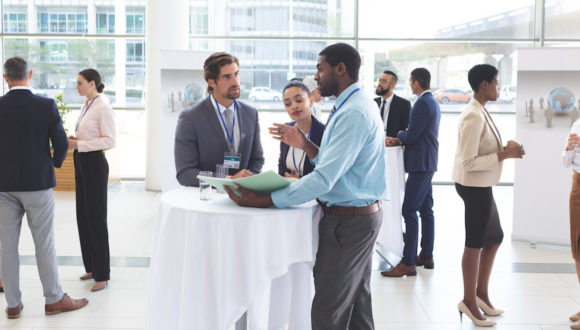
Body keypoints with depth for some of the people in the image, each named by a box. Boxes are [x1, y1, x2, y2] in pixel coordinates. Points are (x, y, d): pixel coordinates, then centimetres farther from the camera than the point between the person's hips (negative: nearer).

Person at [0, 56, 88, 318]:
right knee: (44, 244, 6)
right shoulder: (46, 105, -9)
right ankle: (54, 299, 15)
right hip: (38, 182, -2)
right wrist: (55, 163, 13)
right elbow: (61, 142, -7)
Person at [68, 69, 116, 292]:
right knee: (83, 216, 13)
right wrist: (74, 140, 3)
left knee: (95, 217, -4)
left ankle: (102, 275, 4)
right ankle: (91, 267, 24)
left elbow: (109, 140, -19)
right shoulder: (87, 105, 13)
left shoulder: (102, 107, -14)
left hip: (94, 164, -9)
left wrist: (79, 144, -20)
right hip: (81, 163, 9)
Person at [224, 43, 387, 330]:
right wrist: (305, 145, 3)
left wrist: (261, 201, -30)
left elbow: (324, 179, -29)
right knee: (357, 305, 20)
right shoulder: (359, 105, 13)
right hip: (363, 213, 11)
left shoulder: (353, 113, -22)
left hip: (347, 219, -11)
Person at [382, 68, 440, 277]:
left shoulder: (423, 103, -17)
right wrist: (399, 140, 8)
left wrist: (398, 137, 2)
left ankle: (408, 263, -10)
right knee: (426, 210, 14)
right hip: (427, 163, 11)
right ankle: (426, 256, 21)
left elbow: (411, 136, -19)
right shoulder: (432, 102, 16)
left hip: (421, 165, -11)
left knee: (409, 211, -10)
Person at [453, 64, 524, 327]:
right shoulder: (473, 117, -21)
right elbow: (469, 162, -24)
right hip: (474, 186, -10)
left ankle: (481, 293, 33)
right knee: (475, 244, 3)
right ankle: (469, 301, 18)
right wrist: (504, 156, -20)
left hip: (480, 186, 10)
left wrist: (504, 149, 4)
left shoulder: (479, 112, 9)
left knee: (494, 238, 19)